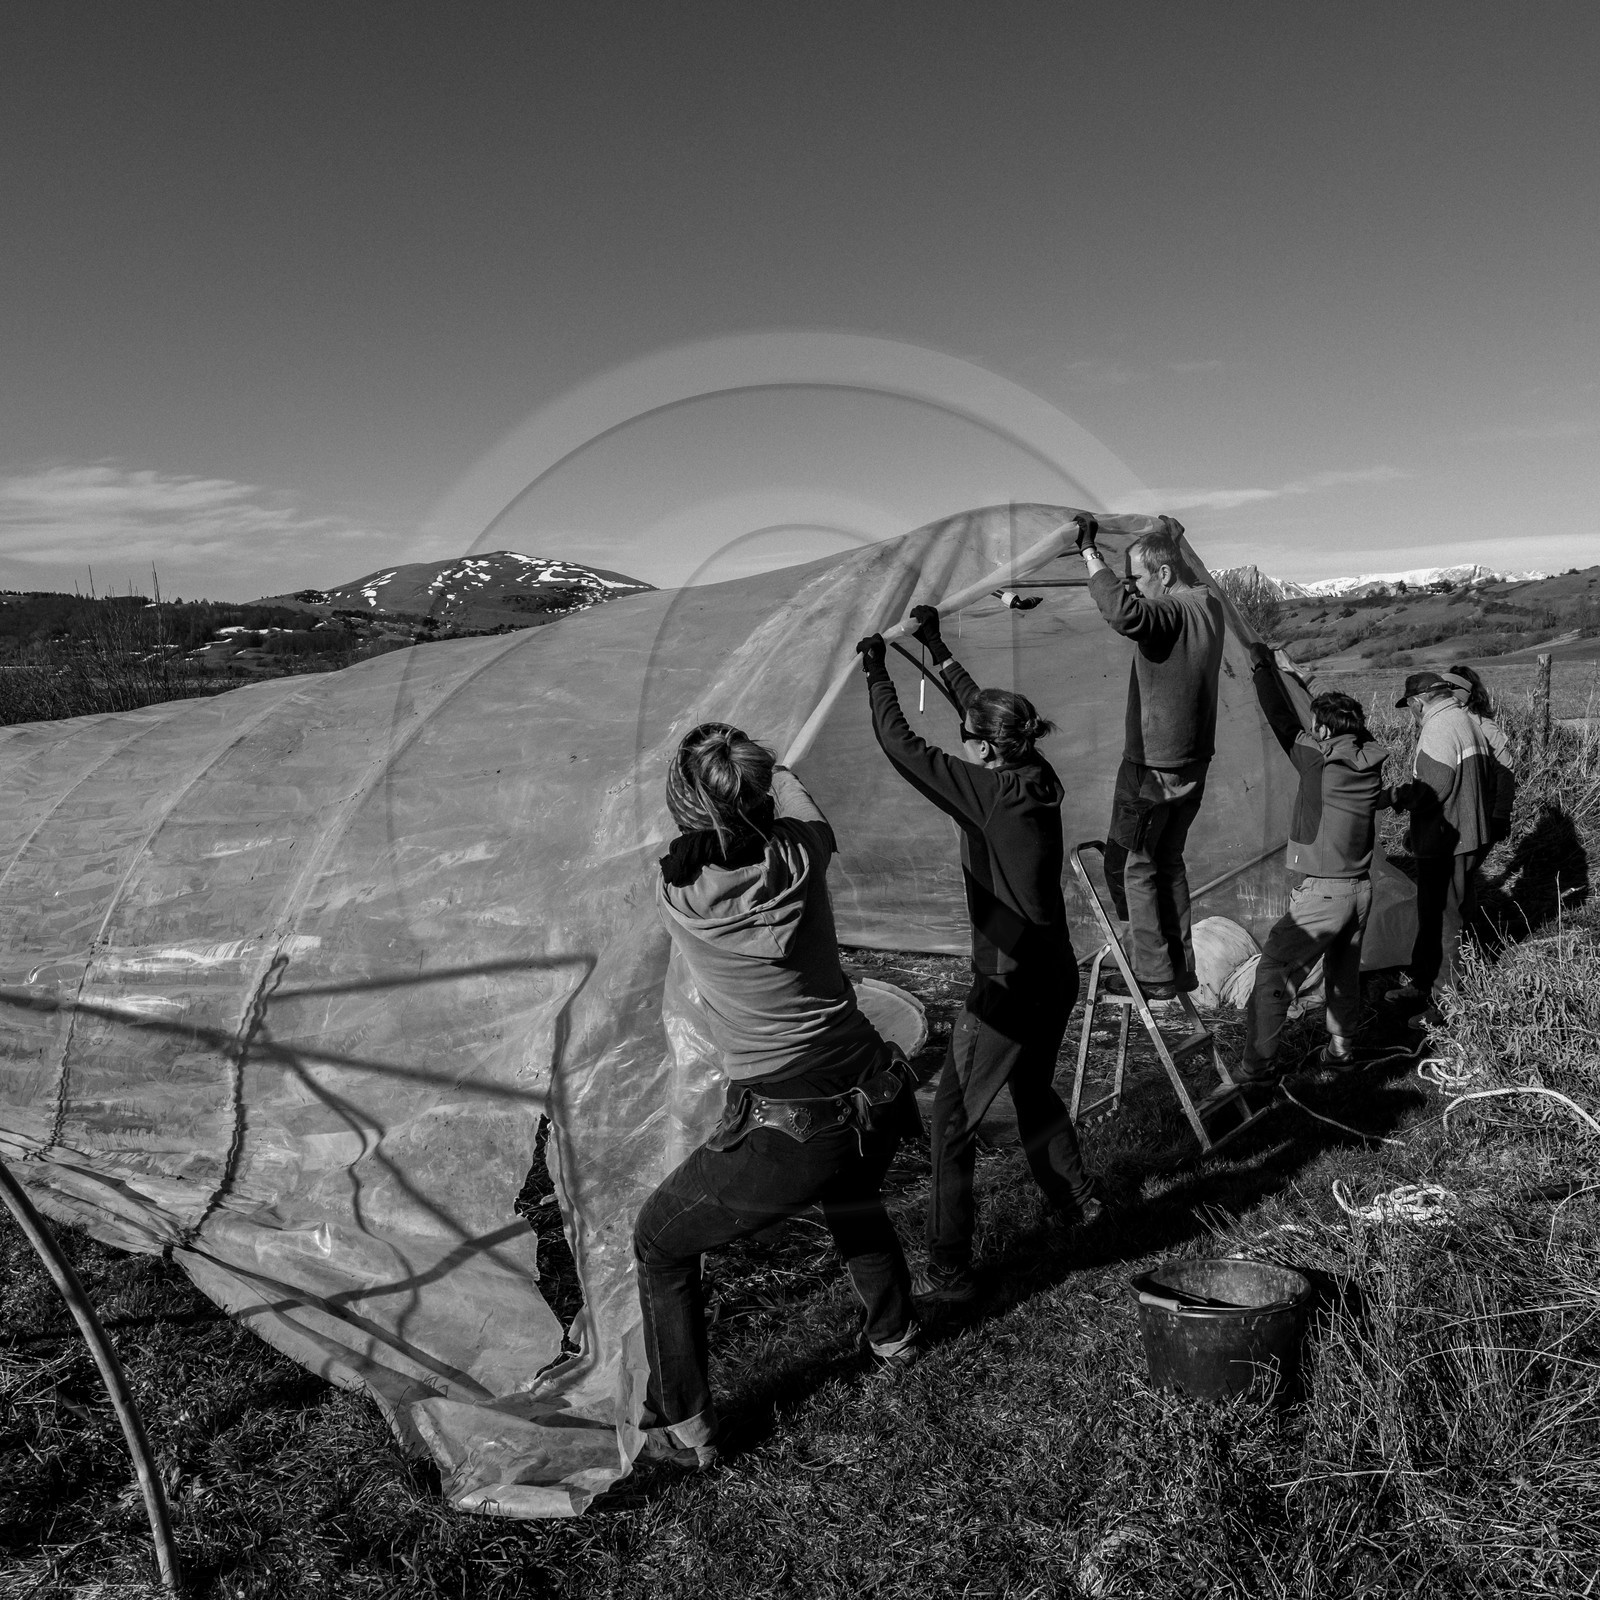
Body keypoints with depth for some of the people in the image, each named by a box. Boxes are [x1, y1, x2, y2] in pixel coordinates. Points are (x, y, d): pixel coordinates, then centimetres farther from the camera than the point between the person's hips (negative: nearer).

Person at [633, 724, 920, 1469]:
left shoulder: (676, 896, -16)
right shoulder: (800, 857, -10)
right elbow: (799, 803, 16)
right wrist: (761, 767, 32)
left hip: (782, 1134, -5)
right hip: (877, 1103, 5)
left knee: (660, 1245, 19)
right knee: (849, 1196, 39)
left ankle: (683, 1429, 27)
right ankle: (892, 1333, 60)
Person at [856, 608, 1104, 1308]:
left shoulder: (986, 792, -19)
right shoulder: (1038, 776, 1)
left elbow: (900, 746, -15)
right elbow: (984, 709, 15)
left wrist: (876, 672, -2)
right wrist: (936, 648, 22)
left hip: (1006, 986, -8)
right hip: (1056, 976, 8)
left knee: (952, 1124, 3)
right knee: (1034, 1092, 30)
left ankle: (948, 1271, 9)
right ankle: (1079, 1200, 45)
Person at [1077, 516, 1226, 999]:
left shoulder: (1168, 614, -22)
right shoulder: (1209, 605, 6)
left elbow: (1123, 611, -44)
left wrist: (1089, 553, -33)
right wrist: (1172, 542, 31)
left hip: (1151, 768, -9)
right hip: (1193, 764, 9)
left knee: (1131, 867, 3)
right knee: (1168, 862, 20)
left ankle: (1153, 976, 9)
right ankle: (1181, 968, 27)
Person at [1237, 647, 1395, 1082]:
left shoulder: (1315, 757, -14)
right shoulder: (1370, 763, 4)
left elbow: (1282, 721, -6)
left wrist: (1262, 668, 5)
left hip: (1322, 893, -7)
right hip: (1361, 888, 7)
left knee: (1273, 974, -2)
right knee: (1344, 972, 22)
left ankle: (1257, 1068, -1)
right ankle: (1340, 1049, 34)